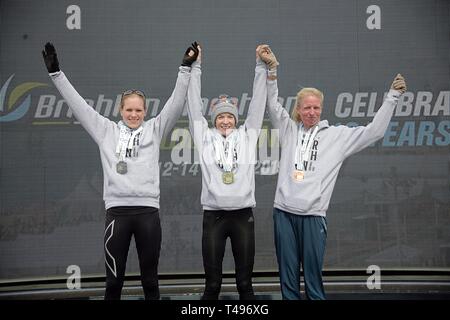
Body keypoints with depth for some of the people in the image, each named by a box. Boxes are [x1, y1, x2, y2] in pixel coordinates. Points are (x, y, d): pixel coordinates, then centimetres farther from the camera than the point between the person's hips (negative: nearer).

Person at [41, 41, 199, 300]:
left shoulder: (154, 129, 10)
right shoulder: (107, 131, 11)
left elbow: (176, 103, 3)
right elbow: (78, 104, 10)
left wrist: (186, 68, -6)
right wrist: (56, 72, 7)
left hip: (148, 210, 0)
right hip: (117, 211, 0)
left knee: (150, 277, 9)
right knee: (114, 278, 7)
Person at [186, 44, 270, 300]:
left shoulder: (247, 135, 9)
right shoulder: (205, 137, 7)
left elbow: (258, 102, 7)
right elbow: (194, 103, 6)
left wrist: (261, 66, 3)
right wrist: (196, 67, 4)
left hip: (243, 215, 1)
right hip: (213, 215, -1)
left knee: (245, 282, 7)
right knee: (212, 283, 4)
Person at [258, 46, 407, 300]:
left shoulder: (337, 135, 7)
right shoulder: (289, 130, 11)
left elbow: (374, 131, 6)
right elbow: (273, 104, 10)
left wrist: (392, 97, 5)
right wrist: (272, 68, 1)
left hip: (313, 215, -2)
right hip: (284, 212, 2)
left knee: (313, 277, 2)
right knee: (288, 277, 9)